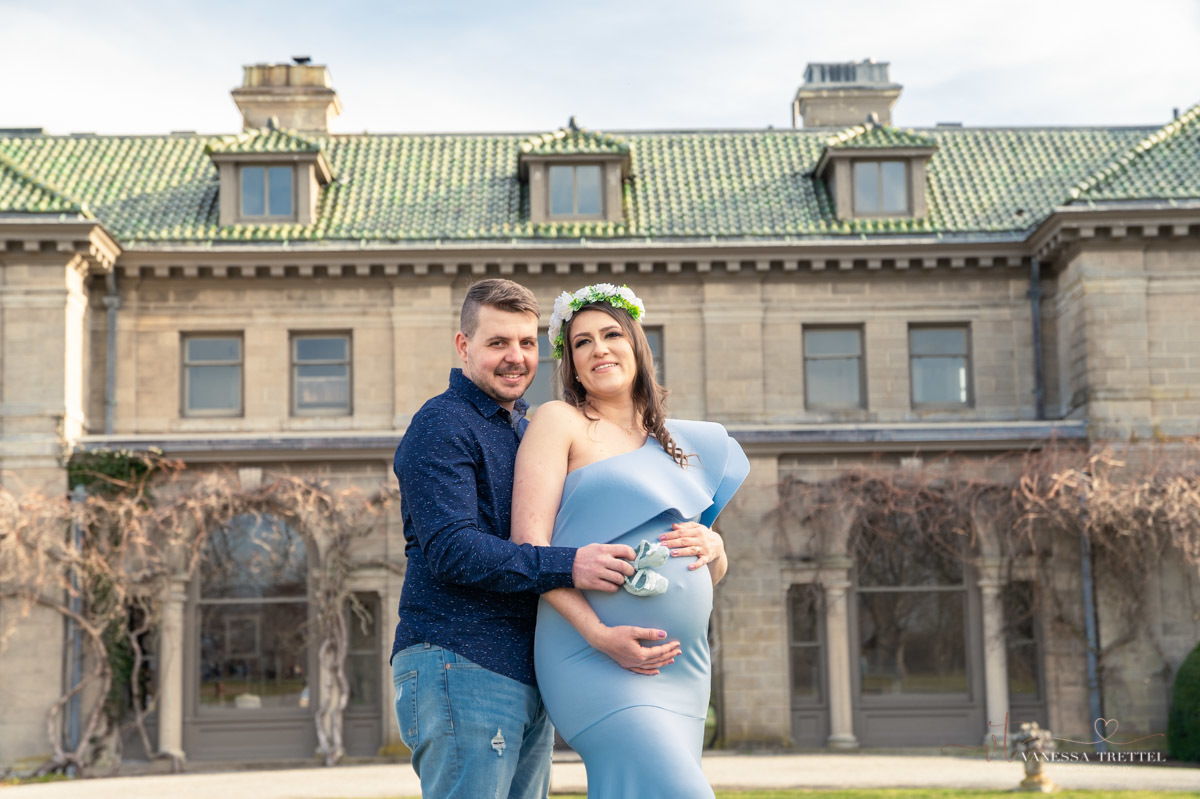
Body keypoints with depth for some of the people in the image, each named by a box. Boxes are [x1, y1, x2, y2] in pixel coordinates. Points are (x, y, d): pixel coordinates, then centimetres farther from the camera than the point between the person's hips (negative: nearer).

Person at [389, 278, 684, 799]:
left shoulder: (528, 431, 23)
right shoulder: (442, 426, -7)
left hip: (527, 675, 9)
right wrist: (566, 566, -27)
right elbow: (450, 549, -18)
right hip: (460, 666, -9)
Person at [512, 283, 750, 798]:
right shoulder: (560, 422, 2)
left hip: (683, 667, 6)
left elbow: (715, 573, 24)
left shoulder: (677, 443, 20)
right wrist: (598, 634, -18)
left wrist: (712, 545, 0)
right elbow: (528, 542, -8)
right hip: (598, 663, -6)